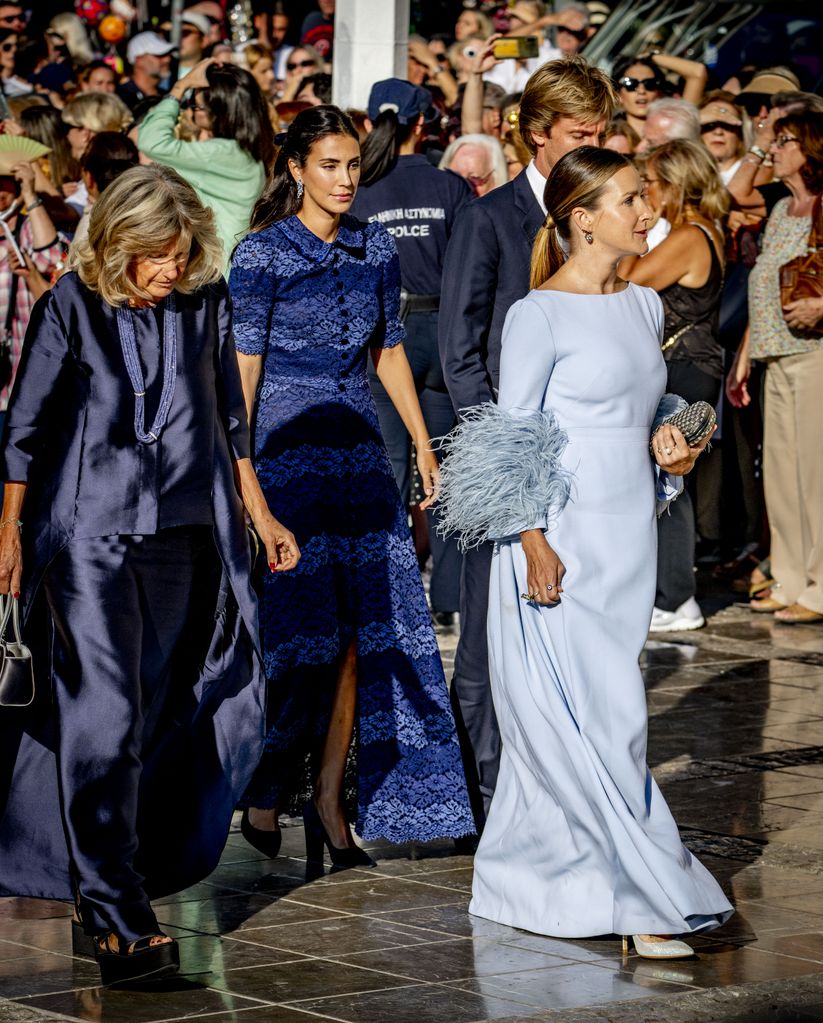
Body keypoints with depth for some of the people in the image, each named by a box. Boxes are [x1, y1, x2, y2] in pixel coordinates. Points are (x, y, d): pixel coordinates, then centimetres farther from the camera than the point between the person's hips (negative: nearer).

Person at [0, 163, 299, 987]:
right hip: (90, 535, -4)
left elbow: (228, 422, 16)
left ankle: (101, 895, 17)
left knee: (160, 720, 5)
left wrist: (261, 518, 17)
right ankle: (118, 919, -12)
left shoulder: (205, 303, 5)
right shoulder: (71, 307, -5)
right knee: (106, 719, -11)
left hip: (183, 538, 4)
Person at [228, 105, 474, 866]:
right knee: (301, 630, -7)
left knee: (360, 632, 0)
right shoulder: (263, 253, -6)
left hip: (359, 449, 5)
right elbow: (241, 368, -8)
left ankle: (329, 801, 7)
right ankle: (265, 797, 8)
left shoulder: (376, 248, 9)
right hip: (286, 451, -5)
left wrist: (423, 443, 16)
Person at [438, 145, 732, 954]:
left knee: (588, 717, 9)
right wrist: (535, 546, -16)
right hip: (565, 537, -7)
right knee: (598, 719, -7)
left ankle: (537, 882, 19)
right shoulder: (539, 314, -9)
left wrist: (663, 444, 2)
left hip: (631, 537, 7)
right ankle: (651, 896, -6)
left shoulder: (644, 306, 12)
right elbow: (511, 440, -9)